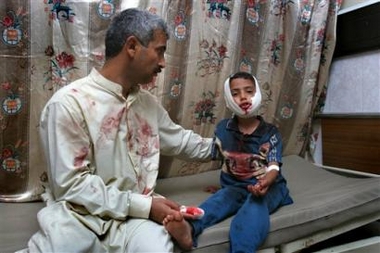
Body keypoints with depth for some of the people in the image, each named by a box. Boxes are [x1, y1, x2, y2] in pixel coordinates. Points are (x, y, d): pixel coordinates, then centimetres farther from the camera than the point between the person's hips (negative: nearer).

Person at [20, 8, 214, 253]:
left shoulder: (149, 102, 5)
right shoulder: (68, 103, -16)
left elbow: (180, 139, 21)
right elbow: (70, 184, -17)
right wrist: (144, 205, -19)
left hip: (136, 214, 4)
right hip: (79, 217, -3)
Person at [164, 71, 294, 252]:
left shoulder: (270, 132, -5)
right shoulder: (222, 129, 2)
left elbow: (274, 167, -15)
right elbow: (221, 159, 15)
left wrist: (265, 182, -37)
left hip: (268, 187, -2)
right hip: (235, 186, 2)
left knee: (256, 201, -35)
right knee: (223, 196, -30)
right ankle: (189, 228, -59)